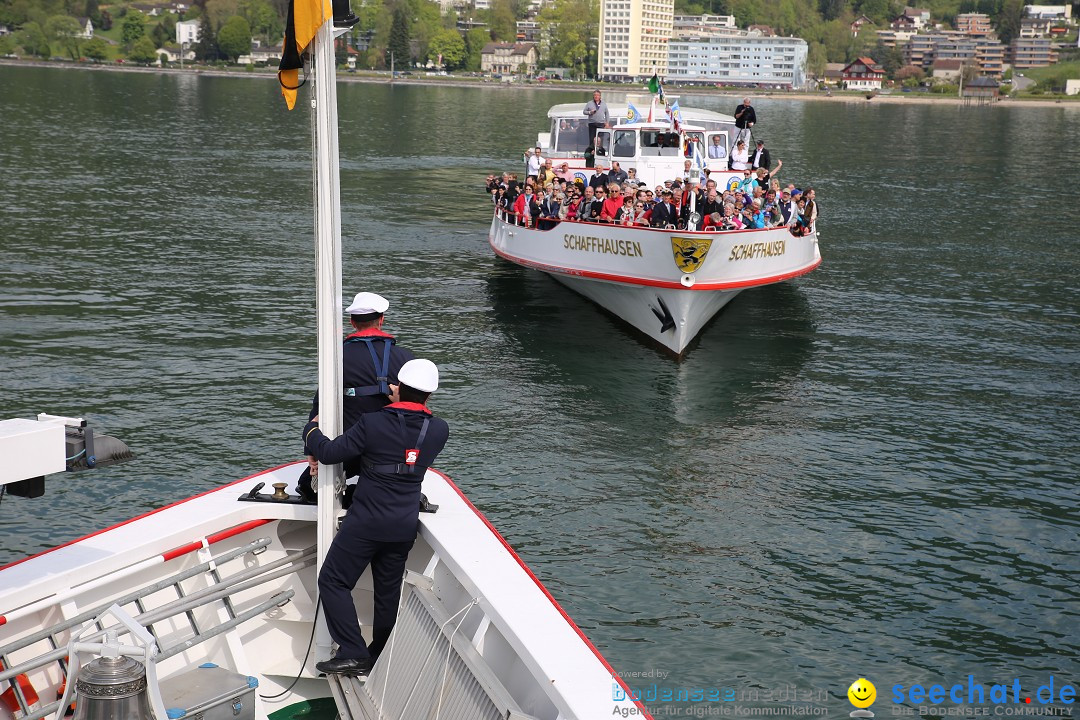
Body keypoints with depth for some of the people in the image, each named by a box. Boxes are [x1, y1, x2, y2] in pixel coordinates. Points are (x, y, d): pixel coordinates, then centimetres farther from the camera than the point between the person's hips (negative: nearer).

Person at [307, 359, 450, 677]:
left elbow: (329, 453, -10)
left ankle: (353, 653, -2)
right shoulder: (439, 430, -3)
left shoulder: (373, 423, -16)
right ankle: (380, 657, 25)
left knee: (333, 581, 5)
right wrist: (401, 406, 26)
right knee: (388, 591, 17)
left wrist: (311, 429, 9)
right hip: (406, 526, 5)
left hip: (366, 522, -5)